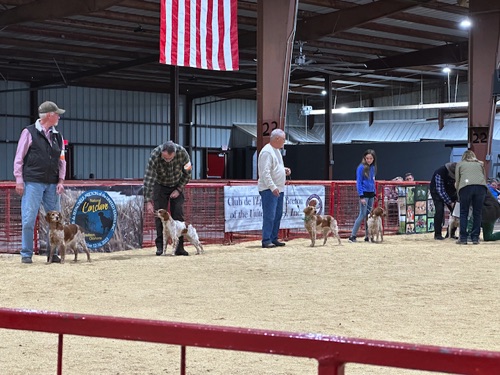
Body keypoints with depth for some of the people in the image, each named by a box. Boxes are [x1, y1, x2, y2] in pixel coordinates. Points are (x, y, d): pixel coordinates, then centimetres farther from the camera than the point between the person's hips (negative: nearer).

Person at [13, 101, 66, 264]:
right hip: (33, 183, -5)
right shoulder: (29, 132, -2)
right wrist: (19, 180, -6)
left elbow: (61, 160, 15)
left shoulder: (58, 136, 13)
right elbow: (19, 158, -1)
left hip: (52, 184, 5)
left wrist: (61, 180, 3)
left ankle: (53, 253, 16)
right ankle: (26, 254, 5)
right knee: (29, 218, -5)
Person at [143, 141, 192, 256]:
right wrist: (148, 201, -37)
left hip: (177, 186, 1)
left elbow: (187, 173, -10)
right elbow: (148, 179, -33)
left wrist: (179, 189, -13)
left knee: (178, 215, -6)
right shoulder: (154, 155, -32)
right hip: (160, 186, -1)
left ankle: (179, 247, -4)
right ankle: (160, 246, -2)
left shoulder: (182, 152, -27)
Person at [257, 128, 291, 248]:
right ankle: (266, 240, -9)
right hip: (269, 189, -10)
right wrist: (272, 187, -27)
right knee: (269, 215, -11)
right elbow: (265, 172, -21)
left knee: (277, 215, 12)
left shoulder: (276, 151, 17)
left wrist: (284, 170, 10)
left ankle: (273, 238, 18)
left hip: (278, 189, 10)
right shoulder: (267, 152, -14)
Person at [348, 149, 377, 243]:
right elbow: (358, 182, -11)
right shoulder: (361, 168, -10)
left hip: (371, 194, 6)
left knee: (369, 215, 8)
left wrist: (374, 194, 13)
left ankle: (367, 236, 14)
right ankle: (352, 236, -7)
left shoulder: (373, 168, 9)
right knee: (363, 215, -10)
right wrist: (361, 196, -16)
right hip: (364, 194, -6)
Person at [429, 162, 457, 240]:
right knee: (439, 210, -20)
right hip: (437, 191, -5)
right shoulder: (440, 173, -34)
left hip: (450, 191, 5)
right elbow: (440, 190, -30)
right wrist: (450, 203, -30)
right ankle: (437, 234, -13)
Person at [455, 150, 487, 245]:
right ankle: (475, 238, 6)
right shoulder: (480, 164, 29)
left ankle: (463, 238, 2)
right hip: (481, 187, 2)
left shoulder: (460, 164, 23)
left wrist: (459, 197, 23)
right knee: (477, 213, 7)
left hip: (466, 187, -2)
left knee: (464, 213, 5)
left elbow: (457, 180, 18)